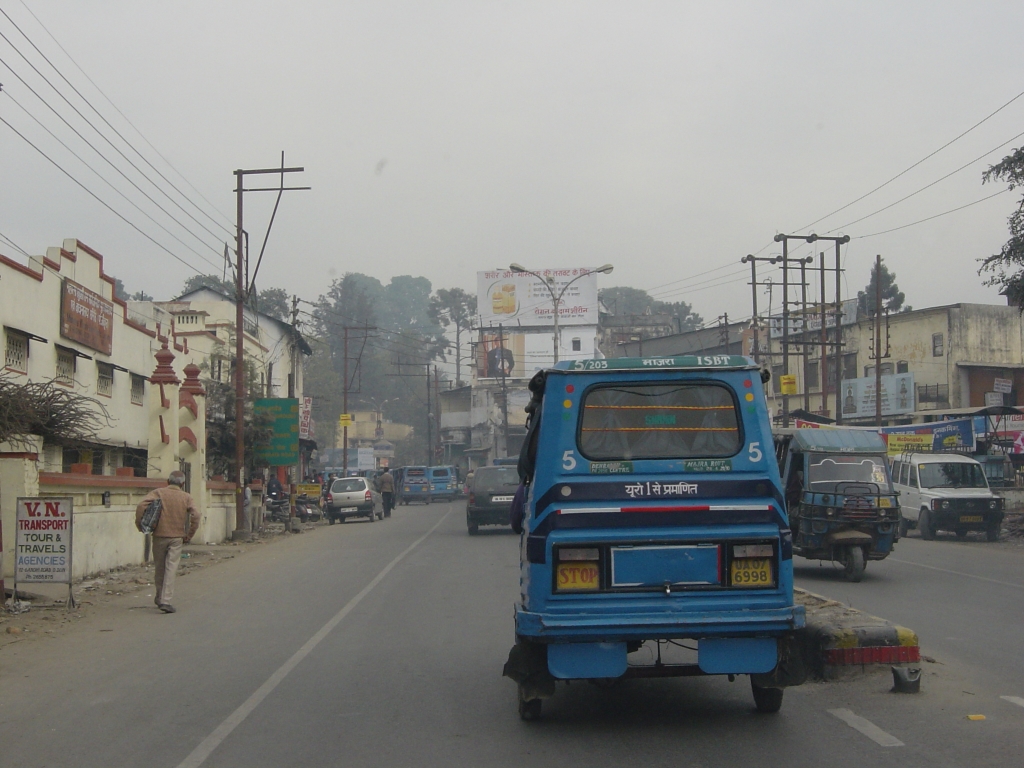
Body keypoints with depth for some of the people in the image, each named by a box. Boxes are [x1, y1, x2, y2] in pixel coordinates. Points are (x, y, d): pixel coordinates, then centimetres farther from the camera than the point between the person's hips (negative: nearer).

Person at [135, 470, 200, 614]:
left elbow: (141, 506, -13)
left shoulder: (157, 493, 2)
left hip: (159, 535, 1)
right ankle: (165, 601, -11)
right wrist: (189, 535, 2)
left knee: (159, 568, 14)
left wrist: (140, 525, -3)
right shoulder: (186, 497, 4)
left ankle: (159, 597, 27)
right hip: (177, 537, -1)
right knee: (171, 568, -2)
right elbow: (195, 516, -6)